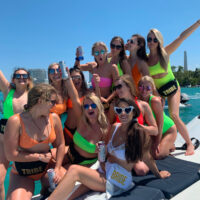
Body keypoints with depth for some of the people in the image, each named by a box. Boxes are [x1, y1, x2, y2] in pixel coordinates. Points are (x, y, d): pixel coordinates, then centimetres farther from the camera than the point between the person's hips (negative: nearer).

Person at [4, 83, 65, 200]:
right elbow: (11, 155, -18)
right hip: (23, 173, -4)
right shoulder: (16, 121, -20)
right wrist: (39, 157, -14)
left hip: (47, 166, 4)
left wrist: (57, 168, -6)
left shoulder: (54, 118, -8)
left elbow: (60, 144, 0)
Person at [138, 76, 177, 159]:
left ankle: (170, 146, 12)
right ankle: (165, 144, 22)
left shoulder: (155, 101, -30)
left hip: (168, 130, -6)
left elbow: (160, 125, -25)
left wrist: (156, 145, -22)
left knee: (157, 155, -20)